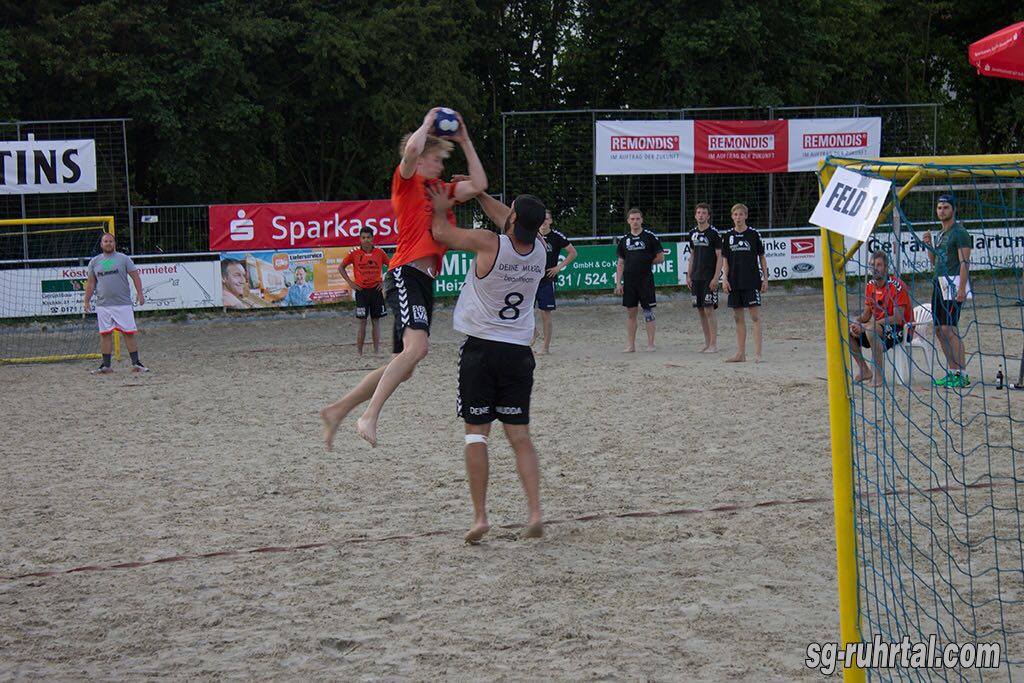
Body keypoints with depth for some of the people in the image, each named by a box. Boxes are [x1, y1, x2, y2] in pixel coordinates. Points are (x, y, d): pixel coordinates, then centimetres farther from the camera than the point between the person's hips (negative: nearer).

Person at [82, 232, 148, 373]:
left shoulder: (123, 258, 5)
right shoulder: (94, 261, 12)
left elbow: (135, 276, 2)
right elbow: (91, 283, 15)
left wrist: (139, 293, -11)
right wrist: (87, 301, 9)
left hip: (123, 304, -2)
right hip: (103, 305, 2)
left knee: (129, 333, -3)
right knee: (105, 334, 3)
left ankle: (136, 363, 1)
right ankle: (106, 365, 8)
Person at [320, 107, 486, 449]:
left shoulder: (438, 189, 24)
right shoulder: (407, 181, 2)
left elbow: (478, 185, 21)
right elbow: (412, 150, -18)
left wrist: (465, 141, 20)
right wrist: (428, 122, -1)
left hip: (425, 281, 9)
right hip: (406, 275, -9)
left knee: (404, 366, 8)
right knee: (416, 347, -29)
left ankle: (337, 411, 15)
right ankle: (369, 417, -34)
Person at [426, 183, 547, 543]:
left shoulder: (490, 244, -17)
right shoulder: (539, 250, -2)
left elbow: (441, 233, -1)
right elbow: (514, 224, 19)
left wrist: (441, 208, 19)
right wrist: (477, 192, 28)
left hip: (481, 349, -4)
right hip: (519, 351, 4)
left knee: (476, 434, 1)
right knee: (520, 435, 6)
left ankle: (480, 517, -2)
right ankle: (535, 513, -6)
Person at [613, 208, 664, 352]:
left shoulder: (650, 237, -1)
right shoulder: (624, 239, 10)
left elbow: (660, 258, 2)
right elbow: (620, 263, 11)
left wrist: (646, 262, -3)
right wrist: (618, 283, 5)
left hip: (646, 279, -3)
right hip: (629, 280, 3)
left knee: (648, 311, -2)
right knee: (630, 312, 5)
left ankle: (650, 344, 2)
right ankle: (630, 345, 10)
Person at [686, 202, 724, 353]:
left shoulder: (714, 233, -7)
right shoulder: (693, 233, 12)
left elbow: (720, 257, -9)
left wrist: (716, 278, -16)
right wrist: (688, 276, 13)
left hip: (710, 278, -6)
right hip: (696, 278, 7)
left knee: (709, 310, -10)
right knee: (700, 311, 7)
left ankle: (714, 344, -6)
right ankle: (707, 344, 13)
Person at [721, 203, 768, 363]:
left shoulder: (753, 234, -1)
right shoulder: (728, 236, 7)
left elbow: (762, 257, 4)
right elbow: (725, 259, 10)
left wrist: (765, 278, 0)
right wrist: (725, 279, 0)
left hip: (752, 280, -4)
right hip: (735, 282, 4)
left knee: (755, 316, -6)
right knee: (738, 317, 7)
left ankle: (757, 354, -7)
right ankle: (741, 353, 13)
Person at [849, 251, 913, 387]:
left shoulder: (896, 286, -19)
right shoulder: (870, 286, 5)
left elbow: (898, 318, -24)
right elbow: (866, 314, 13)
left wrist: (865, 326, -27)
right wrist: (856, 323, -13)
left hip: (900, 329, -8)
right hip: (878, 326, 8)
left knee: (870, 329, -35)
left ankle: (879, 375, -29)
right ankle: (864, 371, 6)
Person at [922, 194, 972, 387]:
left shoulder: (959, 232, -8)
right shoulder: (940, 234, 19)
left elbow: (965, 262, -15)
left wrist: (961, 289, -23)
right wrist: (929, 245, 8)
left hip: (954, 282, -9)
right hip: (939, 284, 9)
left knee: (949, 328, -15)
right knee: (939, 330, 8)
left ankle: (962, 374, -16)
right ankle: (952, 372, 14)